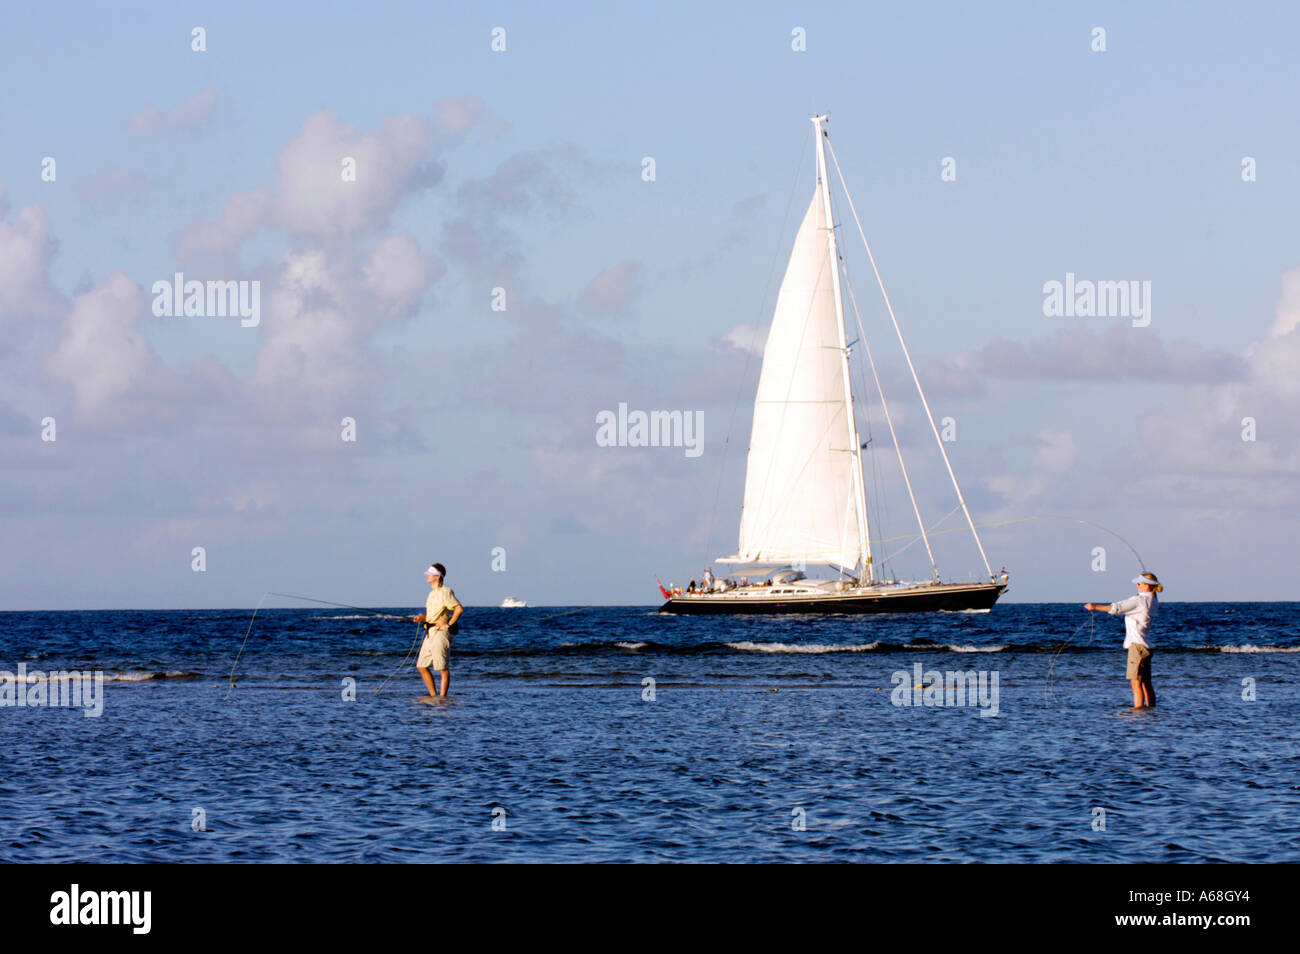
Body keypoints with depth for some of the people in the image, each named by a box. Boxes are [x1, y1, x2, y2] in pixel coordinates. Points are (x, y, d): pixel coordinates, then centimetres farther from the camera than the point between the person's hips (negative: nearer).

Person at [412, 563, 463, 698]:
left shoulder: (445, 592, -11)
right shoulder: (433, 593, 18)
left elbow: (459, 609, -21)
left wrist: (448, 624, -16)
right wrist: (422, 618, 8)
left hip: (441, 633, -10)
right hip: (430, 633, 10)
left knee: (443, 668, -6)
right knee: (421, 666, 10)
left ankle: (443, 697, -4)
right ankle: (433, 695, 15)